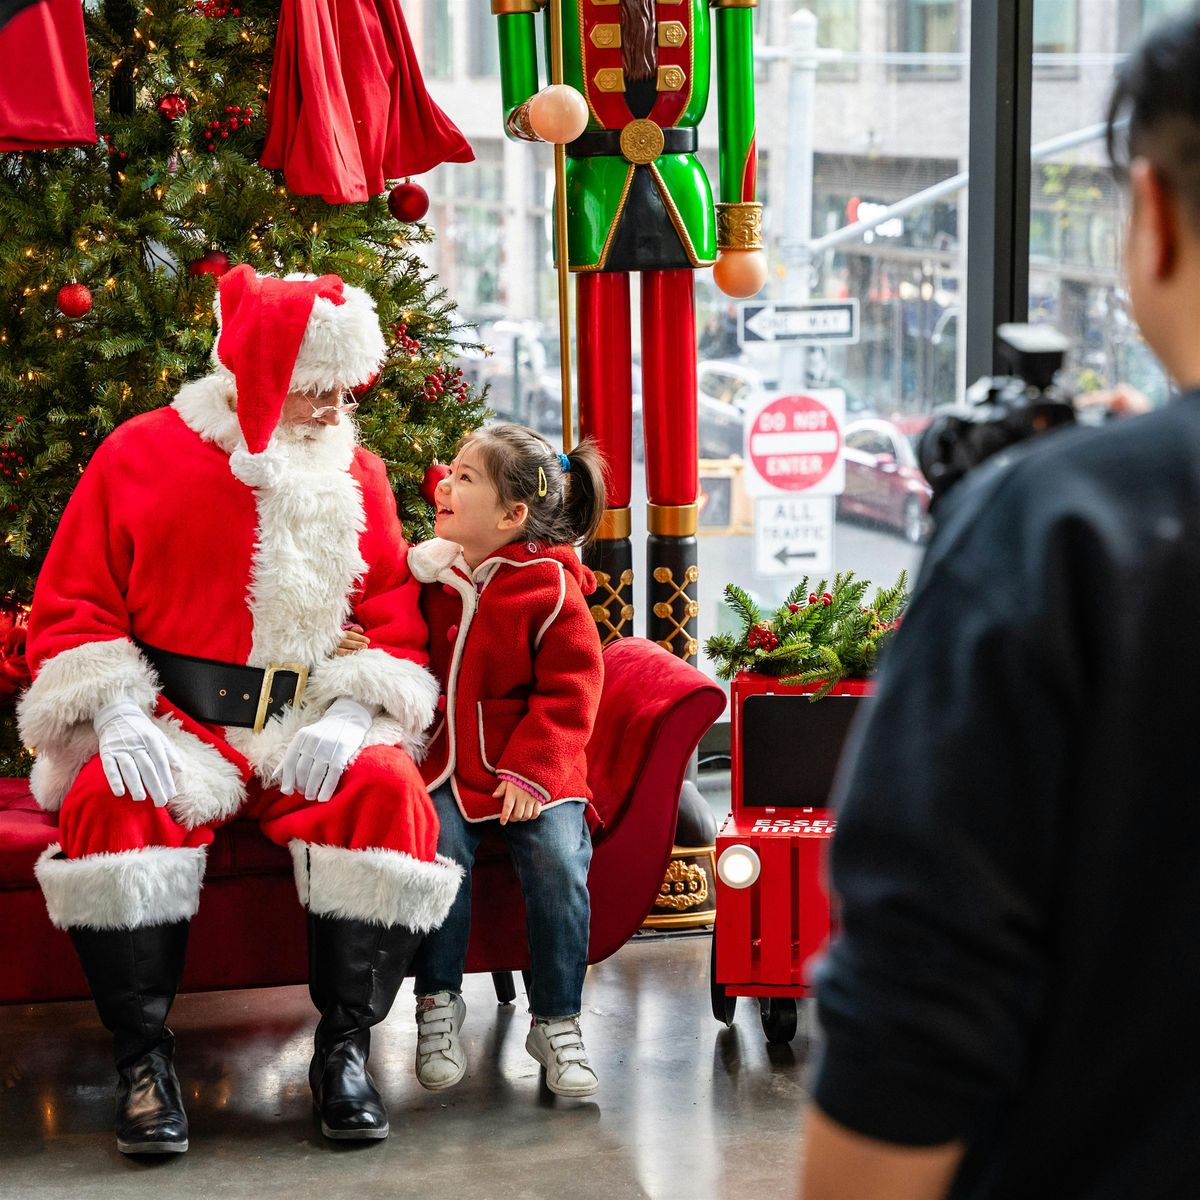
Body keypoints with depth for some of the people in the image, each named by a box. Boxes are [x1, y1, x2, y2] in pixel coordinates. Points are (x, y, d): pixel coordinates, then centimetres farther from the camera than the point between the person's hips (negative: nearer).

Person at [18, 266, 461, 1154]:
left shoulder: (357, 474, 10)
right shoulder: (141, 455, 2)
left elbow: (398, 622, 8)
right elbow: (69, 607, 3)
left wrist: (350, 716, -11)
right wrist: (116, 715, -14)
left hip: (311, 737, 2)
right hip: (172, 731, -2)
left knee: (391, 793, -30)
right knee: (111, 804, -34)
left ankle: (345, 1045, -17)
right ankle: (143, 1056, -21)